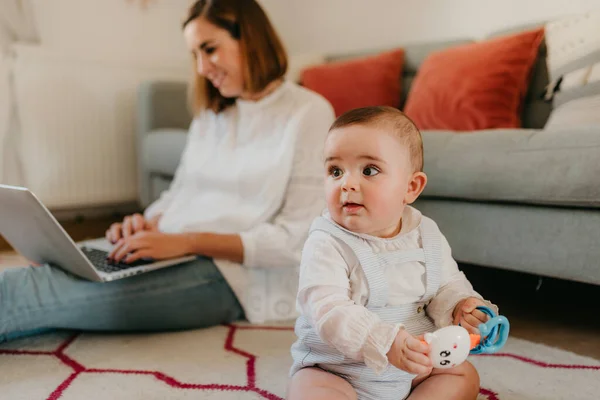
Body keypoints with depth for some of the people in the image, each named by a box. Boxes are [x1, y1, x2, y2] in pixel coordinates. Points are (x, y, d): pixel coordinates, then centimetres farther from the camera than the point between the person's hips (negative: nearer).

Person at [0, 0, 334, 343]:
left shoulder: (309, 112, -3)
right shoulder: (211, 114, 20)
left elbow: (294, 241, -11)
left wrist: (187, 241, -20)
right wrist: (148, 224, -3)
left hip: (239, 276, -6)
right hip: (174, 251, 7)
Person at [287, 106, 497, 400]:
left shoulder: (427, 235, -4)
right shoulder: (326, 244, -21)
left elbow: (446, 285, 9)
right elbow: (328, 310, -32)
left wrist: (459, 306, -15)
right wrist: (387, 343, -44)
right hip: (334, 371, -5)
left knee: (465, 376, 4)